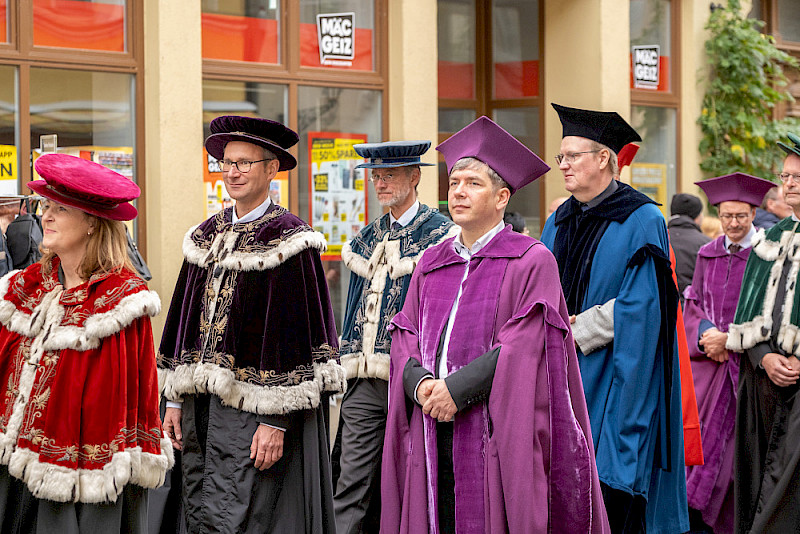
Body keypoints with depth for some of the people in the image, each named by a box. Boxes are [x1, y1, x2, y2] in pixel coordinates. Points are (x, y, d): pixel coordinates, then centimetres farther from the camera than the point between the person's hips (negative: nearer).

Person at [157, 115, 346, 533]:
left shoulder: (287, 241, -8)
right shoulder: (207, 236, 14)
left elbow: (294, 330, -13)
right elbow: (186, 318, 17)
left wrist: (277, 420, -17)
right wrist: (176, 400, 12)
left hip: (253, 411, -7)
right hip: (203, 403, 7)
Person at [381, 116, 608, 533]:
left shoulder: (531, 261, 0)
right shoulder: (431, 263, 17)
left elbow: (523, 345, -11)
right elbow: (404, 338, 11)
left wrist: (458, 388, -15)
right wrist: (420, 383, -10)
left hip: (495, 434, -5)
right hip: (433, 436, 5)